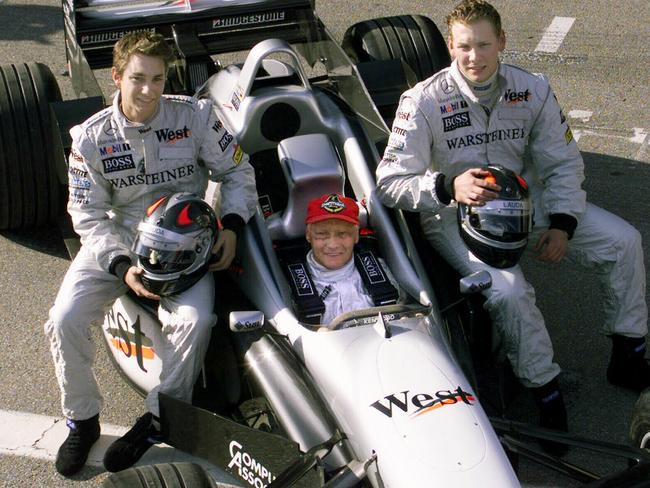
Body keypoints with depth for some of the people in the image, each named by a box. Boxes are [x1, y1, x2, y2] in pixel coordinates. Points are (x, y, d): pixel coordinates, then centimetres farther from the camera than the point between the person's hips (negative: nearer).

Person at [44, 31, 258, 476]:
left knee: (196, 320, -29)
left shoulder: (196, 117, -7)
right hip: (115, 242, 1)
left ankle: (157, 420, -6)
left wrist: (232, 227, -12)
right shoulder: (91, 137, -5)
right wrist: (123, 266, -19)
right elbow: (88, 216, -4)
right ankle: (82, 420, 5)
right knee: (65, 320, -20)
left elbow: (237, 173, 4)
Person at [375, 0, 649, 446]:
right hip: (454, 213, -5)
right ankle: (547, 392, -7)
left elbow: (564, 163, 4)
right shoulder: (425, 101, -15)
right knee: (509, 293, -32)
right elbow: (390, 182, -17)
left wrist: (561, 224, -12)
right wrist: (449, 187, -34)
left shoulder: (533, 91, -3)